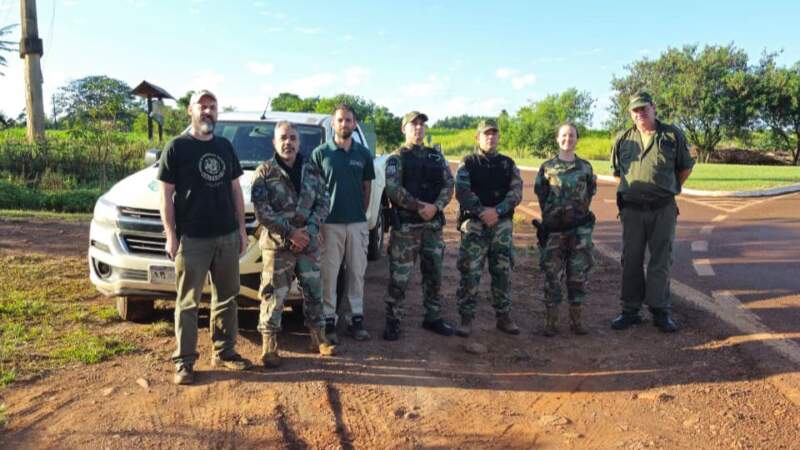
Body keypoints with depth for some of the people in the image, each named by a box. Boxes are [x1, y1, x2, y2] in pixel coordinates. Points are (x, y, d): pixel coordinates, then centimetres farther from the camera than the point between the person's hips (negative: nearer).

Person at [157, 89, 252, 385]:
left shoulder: (225, 147, 12)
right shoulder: (177, 147, -2)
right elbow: (166, 195, -4)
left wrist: (242, 228, 10)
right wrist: (171, 236, -10)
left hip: (228, 237, 5)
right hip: (192, 239, -5)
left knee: (227, 298, 11)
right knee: (188, 302, 1)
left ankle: (224, 352, 24)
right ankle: (184, 361, 10)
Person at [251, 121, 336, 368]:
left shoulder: (312, 171, 8)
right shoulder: (265, 172, -4)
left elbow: (322, 203, 5)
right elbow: (262, 210, -11)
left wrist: (309, 231, -9)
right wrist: (290, 231, -16)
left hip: (309, 244, 4)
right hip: (277, 245, -4)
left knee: (314, 292, 11)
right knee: (274, 296, 0)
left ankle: (319, 339, 25)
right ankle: (269, 347, 11)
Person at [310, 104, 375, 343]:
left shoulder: (363, 154, 8)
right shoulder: (320, 153, 1)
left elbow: (367, 187, 13)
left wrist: (362, 214, 7)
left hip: (357, 223, 3)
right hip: (330, 223, -2)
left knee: (357, 272, 7)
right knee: (329, 273, 0)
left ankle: (356, 317, 17)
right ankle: (328, 320, 9)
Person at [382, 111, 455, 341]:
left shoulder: (436, 156, 14)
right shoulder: (396, 158, 0)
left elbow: (448, 184, 4)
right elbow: (393, 188, -13)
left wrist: (436, 206, -13)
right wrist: (418, 206, -22)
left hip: (433, 223, 5)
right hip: (405, 225, -4)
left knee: (434, 274, 12)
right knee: (399, 276, -2)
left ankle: (433, 317, 26)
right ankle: (393, 321, 9)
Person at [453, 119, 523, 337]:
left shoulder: (508, 164, 12)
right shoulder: (467, 163, 4)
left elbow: (516, 192, 0)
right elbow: (462, 192, -8)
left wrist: (497, 210, -15)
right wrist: (482, 211, -20)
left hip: (502, 223, 3)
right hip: (474, 223, -3)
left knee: (502, 272, 7)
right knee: (470, 272, -5)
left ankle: (504, 316, 19)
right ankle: (466, 318, 4)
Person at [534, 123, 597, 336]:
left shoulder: (585, 167, 6)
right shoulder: (547, 167, 3)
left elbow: (590, 192, 13)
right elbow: (540, 195, 6)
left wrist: (581, 211, 4)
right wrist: (551, 214, 1)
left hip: (580, 228, 1)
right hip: (553, 229, -1)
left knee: (578, 275, 5)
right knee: (552, 275, 1)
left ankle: (576, 320, 17)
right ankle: (551, 321, 11)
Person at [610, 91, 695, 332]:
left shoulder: (672, 135, 2)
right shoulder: (623, 139, 7)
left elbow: (685, 167, 12)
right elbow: (616, 171, 20)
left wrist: (670, 189, 11)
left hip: (663, 209, -2)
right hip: (632, 209, 2)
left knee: (661, 260, 2)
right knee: (631, 260, 5)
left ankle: (660, 311, 12)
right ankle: (630, 310, 14)